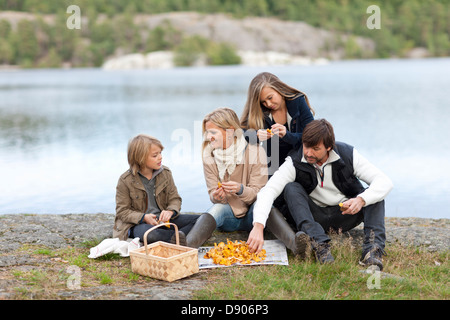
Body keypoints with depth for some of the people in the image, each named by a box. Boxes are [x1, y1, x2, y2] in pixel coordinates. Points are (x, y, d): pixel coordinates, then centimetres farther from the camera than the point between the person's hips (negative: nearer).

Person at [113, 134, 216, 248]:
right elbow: (122, 211, -4)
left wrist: (170, 211, -17)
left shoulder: (165, 173, 4)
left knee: (207, 219, -16)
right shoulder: (125, 180, -7)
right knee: (149, 234, -45)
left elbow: (175, 199, 7)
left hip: (164, 219, 4)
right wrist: (144, 217, -21)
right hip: (139, 224, -4)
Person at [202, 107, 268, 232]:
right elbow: (213, 193, -2)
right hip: (230, 214, 1)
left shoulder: (255, 151, -12)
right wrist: (216, 197, -28)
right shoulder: (208, 155, -3)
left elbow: (258, 193, -13)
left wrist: (240, 189, -36)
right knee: (217, 208, -33)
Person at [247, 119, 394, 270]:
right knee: (291, 188, -26)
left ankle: (373, 248, -38)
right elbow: (268, 191, -28)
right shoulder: (295, 162, -15)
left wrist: (362, 200, -38)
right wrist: (258, 226, -45)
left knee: (375, 193, -22)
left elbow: (385, 181, -18)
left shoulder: (348, 155, -13)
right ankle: (319, 245, -42)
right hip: (315, 217, 0)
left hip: (346, 215, 1)